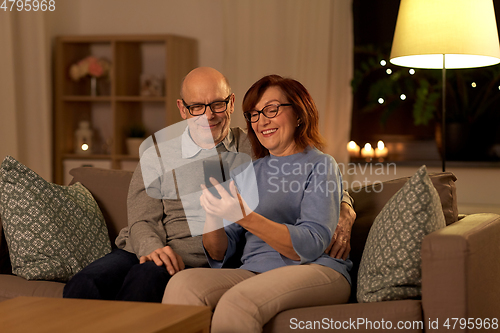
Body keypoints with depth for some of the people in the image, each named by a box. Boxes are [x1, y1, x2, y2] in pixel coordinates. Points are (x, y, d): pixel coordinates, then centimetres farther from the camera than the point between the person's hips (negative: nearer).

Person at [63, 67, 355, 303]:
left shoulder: (255, 151, 14)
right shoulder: (158, 156, 15)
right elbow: (142, 221, 4)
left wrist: (343, 212, -8)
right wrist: (154, 249, -21)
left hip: (200, 262, -1)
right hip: (142, 253, 2)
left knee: (148, 276, -37)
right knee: (84, 284, -31)